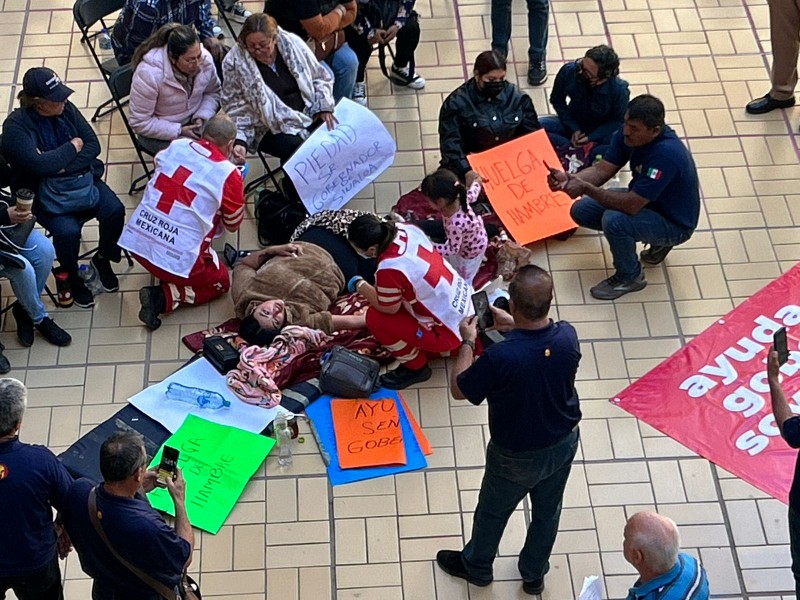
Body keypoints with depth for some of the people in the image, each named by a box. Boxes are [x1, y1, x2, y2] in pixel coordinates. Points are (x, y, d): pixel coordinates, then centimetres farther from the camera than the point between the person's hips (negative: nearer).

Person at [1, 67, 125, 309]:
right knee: (67, 230, -28)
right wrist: (73, 146, -17)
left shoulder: (66, 109, -4)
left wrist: (64, 166, -19)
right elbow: (40, 164, -30)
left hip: (82, 178, 5)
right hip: (44, 193, -5)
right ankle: (71, 279, 2)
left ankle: (103, 258, 12)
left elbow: (93, 145, -5)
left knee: (115, 210, -18)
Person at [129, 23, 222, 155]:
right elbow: (139, 122, -22)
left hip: (192, 121, 5)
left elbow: (212, 92, 4)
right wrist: (179, 132, -25)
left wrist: (202, 117, -15)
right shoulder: (149, 75, -31)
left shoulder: (205, 59, -17)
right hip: (158, 133, -5)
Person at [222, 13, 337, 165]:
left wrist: (324, 108, -5)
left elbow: (320, 78, 9)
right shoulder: (235, 62, -10)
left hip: (311, 117, 3)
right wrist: (240, 141, -19)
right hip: (273, 129, -3)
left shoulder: (292, 43, -2)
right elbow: (237, 109, -5)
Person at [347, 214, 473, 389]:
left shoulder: (390, 269, -33)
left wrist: (360, 285, -2)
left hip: (451, 331, -8)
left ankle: (416, 368, 12)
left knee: (375, 318, -8)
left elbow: (388, 308, -15)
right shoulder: (406, 229, -9)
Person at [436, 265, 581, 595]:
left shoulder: (500, 357, -38)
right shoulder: (568, 336, -23)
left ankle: (476, 566, 50)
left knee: (492, 512, 24)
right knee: (547, 512, 27)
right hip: (564, 444, 4)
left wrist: (467, 342, -7)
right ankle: (534, 574, 50)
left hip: (518, 456, -4)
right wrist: (514, 326, 5)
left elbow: (458, 389, -18)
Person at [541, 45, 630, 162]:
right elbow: (557, 101, -5)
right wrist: (574, 129, -16)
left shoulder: (619, 90, -28)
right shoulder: (569, 71, -23)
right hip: (573, 125, 3)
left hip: (601, 131, -3)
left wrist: (591, 137, -23)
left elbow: (619, 121, -12)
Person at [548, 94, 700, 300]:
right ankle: (657, 241, 14)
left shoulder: (666, 154, -37)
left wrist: (586, 188, -36)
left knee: (614, 220, -33)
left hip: (675, 223, -9)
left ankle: (630, 276, -2)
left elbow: (631, 205, -37)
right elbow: (602, 169, -10)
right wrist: (568, 180, -28)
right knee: (581, 211, 0)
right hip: (643, 200, 9)